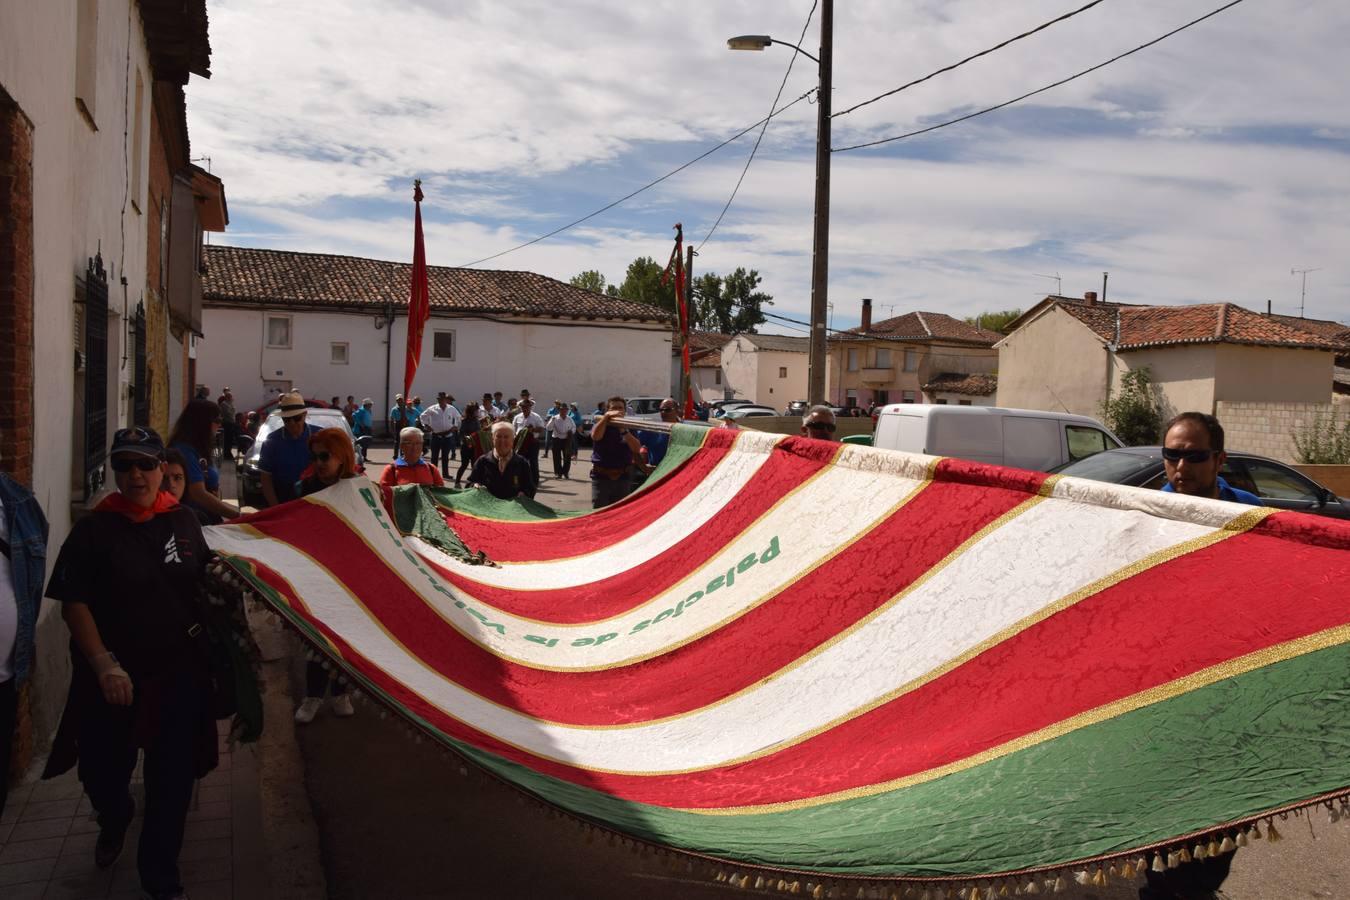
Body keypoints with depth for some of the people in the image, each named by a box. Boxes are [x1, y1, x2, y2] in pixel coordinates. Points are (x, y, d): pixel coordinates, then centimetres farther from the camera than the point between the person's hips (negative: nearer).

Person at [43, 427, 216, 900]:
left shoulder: (184, 522, 2)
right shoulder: (93, 529, -7)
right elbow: (74, 604, -9)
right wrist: (105, 665, -17)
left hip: (179, 672, 2)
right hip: (114, 679, -1)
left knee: (173, 779, 7)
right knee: (103, 772, 10)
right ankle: (114, 821, 48)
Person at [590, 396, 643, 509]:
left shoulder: (629, 428, 8)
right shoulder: (600, 424, 4)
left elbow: (637, 449, -9)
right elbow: (595, 436, -21)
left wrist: (623, 431, -17)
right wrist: (606, 417, -23)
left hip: (623, 478, 2)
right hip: (601, 476, -2)